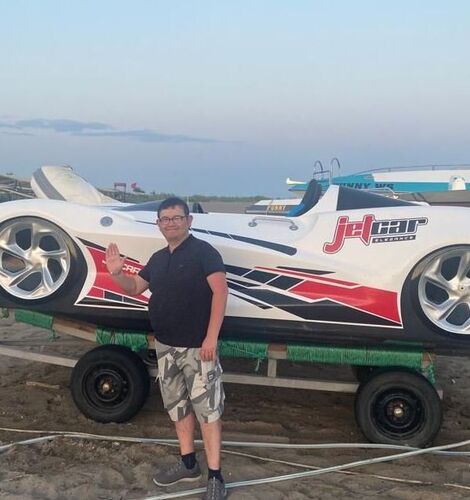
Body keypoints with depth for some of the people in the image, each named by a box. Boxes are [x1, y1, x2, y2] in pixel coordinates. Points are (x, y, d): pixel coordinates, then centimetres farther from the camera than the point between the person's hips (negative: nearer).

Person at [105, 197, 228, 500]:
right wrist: (117, 274, -1)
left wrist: (211, 338, -24)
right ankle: (188, 463, 30)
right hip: (165, 346, 8)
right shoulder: (158, 259, 13)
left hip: (198, 346, -8)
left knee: (207, 408, -4)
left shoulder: (203, 251, -10)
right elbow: (135, 287, 21)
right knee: (178, 405, 16)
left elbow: (220, 291, -18)